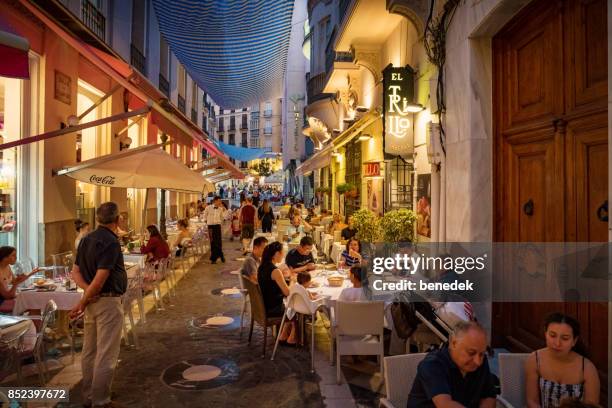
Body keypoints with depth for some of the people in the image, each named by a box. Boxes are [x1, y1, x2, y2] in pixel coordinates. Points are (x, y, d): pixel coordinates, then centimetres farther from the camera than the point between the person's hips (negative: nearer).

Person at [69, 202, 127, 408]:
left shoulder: (87, 239, 8)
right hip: (108, 301, -9)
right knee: (106, 354, 1)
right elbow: (101, 277, -24)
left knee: (89, 351, 17)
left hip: (93, 301, 9)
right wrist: (82, 303, -14)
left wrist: (87, 290, -7)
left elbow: (75, 271, 8)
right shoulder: (111, 242, -19)